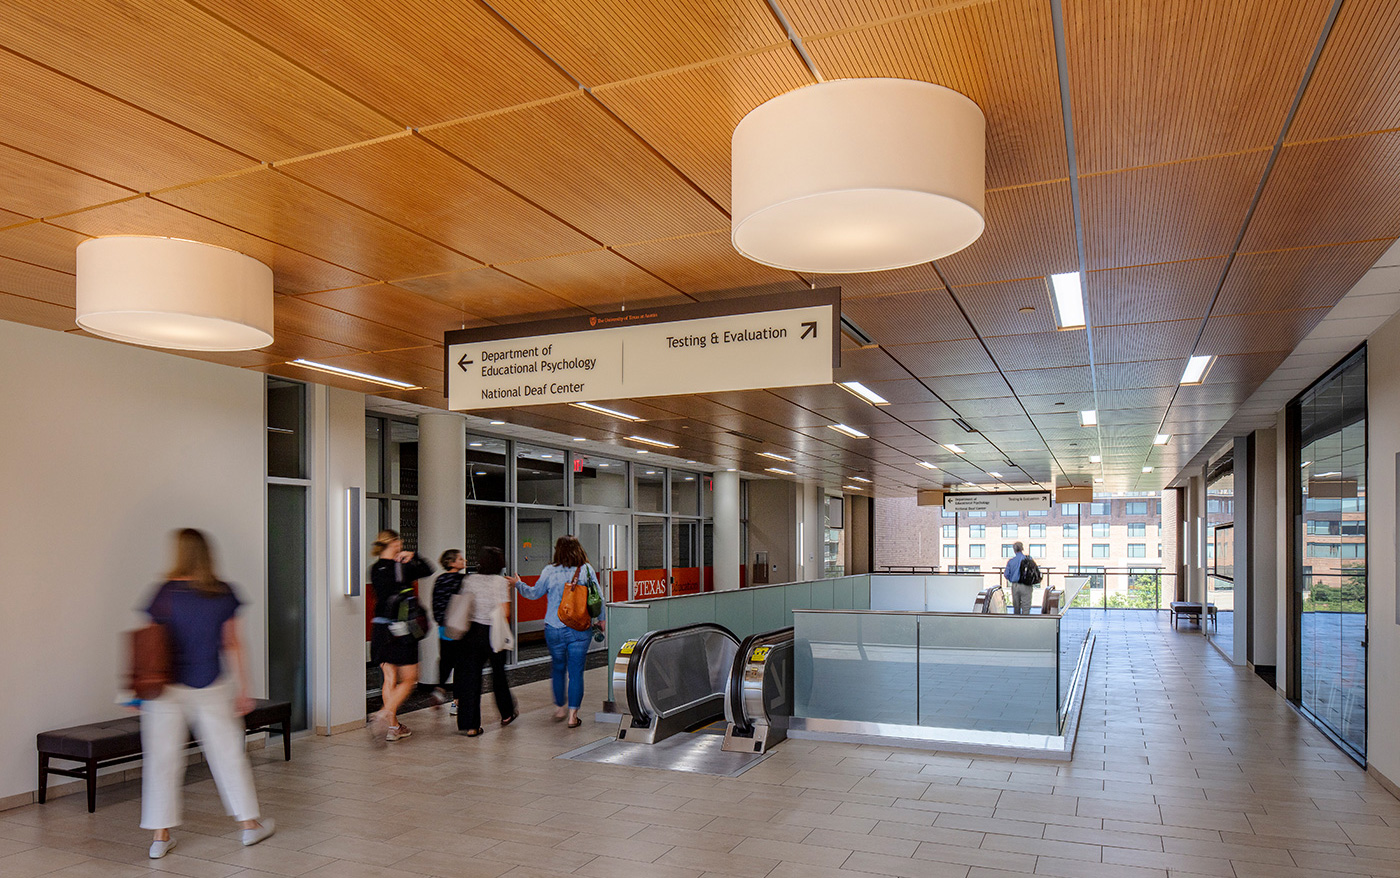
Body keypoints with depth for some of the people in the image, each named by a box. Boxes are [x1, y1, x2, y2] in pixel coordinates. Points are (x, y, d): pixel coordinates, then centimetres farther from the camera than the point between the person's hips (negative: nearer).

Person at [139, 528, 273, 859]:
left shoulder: (167, 593, -9)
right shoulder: (223, 593, -3)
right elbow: (233, 644, 1)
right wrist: (242, 690, 8)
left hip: (167, 686, -1)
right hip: (210, 686, 1)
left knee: (161, 758, 9)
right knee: (228, 753, 10)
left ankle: (160, 836, 13)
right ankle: (250, 823, 19)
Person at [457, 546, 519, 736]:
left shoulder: (469, 580, 2)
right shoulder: (501, 582, -9)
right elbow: (504, 613, -14)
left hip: (471, 632, 2)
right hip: (493, 633, -2)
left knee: (470, 676, 3)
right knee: (498, 673, 16)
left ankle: (470, 725, 0)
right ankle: (506, 714, 33)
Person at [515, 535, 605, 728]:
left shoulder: (550, 571, -4)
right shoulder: (587, 570, -3)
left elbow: (534, 593, 8)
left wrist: (518, 584, 26)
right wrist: (602, 619, 15)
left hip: (554, 629, 1)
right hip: (580, 629, -1)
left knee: (558, 670, 19)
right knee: (576, 672, 4)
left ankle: (559, 709, 30)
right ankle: (573, 716, 5)